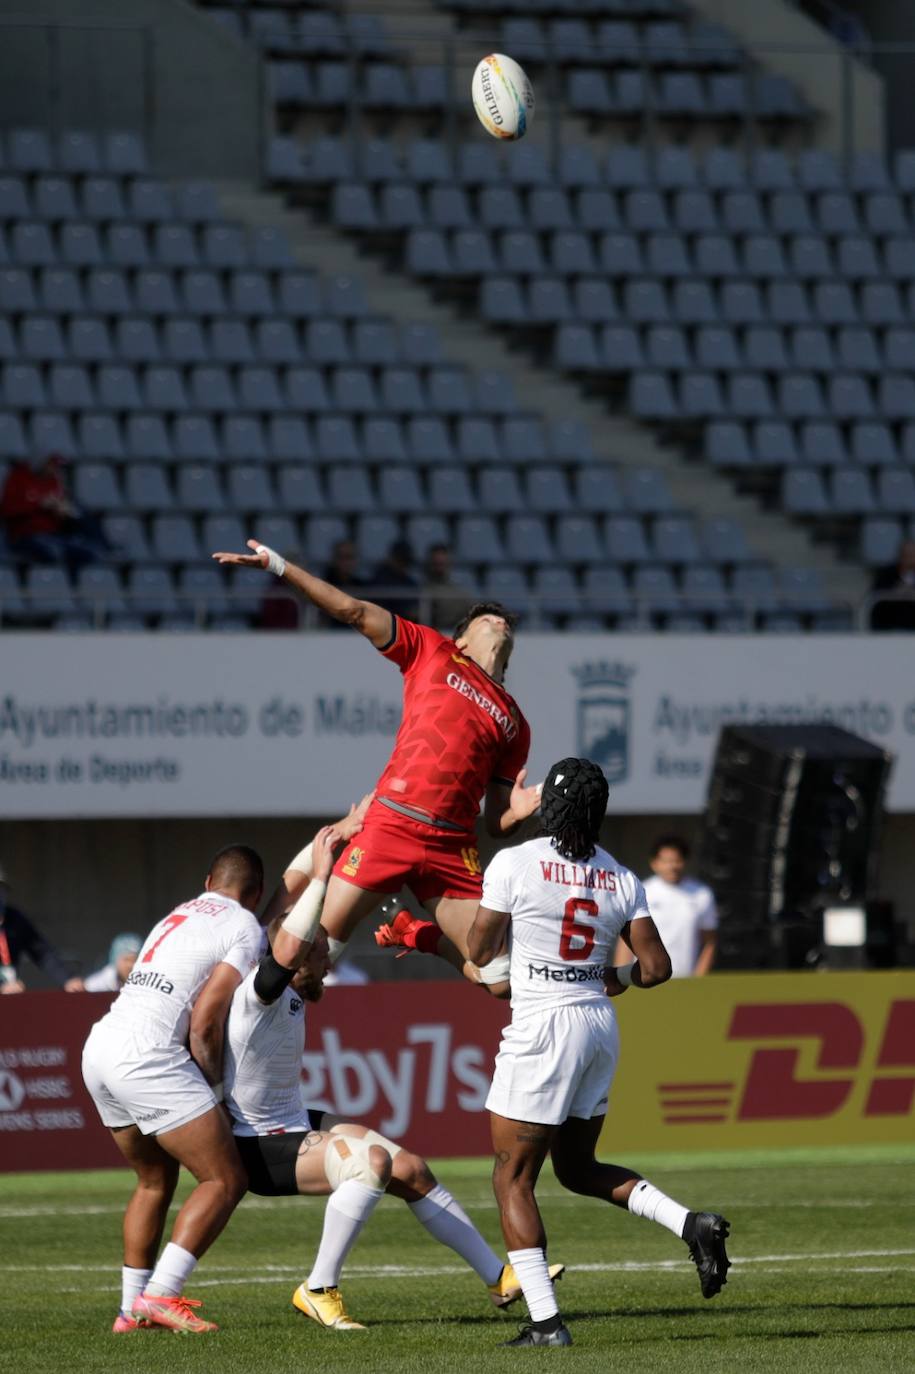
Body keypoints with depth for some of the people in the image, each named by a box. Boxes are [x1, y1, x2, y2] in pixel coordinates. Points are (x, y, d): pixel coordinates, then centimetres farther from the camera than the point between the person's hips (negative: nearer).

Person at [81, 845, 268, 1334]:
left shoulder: (176, 917, 25)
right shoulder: (246, 929, 2)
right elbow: (204, 1023, -6)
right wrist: (214, 1086, 6)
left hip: (99, 1044, 8)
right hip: (146, 1056, -8)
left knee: (155, 1181, 22)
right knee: (226, 1180, -4)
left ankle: (131, 1308, 20)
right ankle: (158, 1296, -13)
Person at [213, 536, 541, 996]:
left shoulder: (516, 726, 20)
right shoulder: (432, 652, 14)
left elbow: (495, 823, 19)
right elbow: (354, 612, 9)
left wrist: (516, 812, -4)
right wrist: (279, 567, 2)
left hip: (452, 849, 3)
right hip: (391, 823, -3)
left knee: (501, 981, -3)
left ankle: (421, 937, 22)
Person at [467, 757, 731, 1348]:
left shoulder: (514, 864, -10)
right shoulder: (622, 879, 4)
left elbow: (480, 952, -4)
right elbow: (657, 967, 4)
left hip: (541, 1028, -6)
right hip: (600, 1028, 6)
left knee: (513, 1178, 3)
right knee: (577, 1167, 22)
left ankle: (546, 1321, -5)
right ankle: (691, 1222, 2)